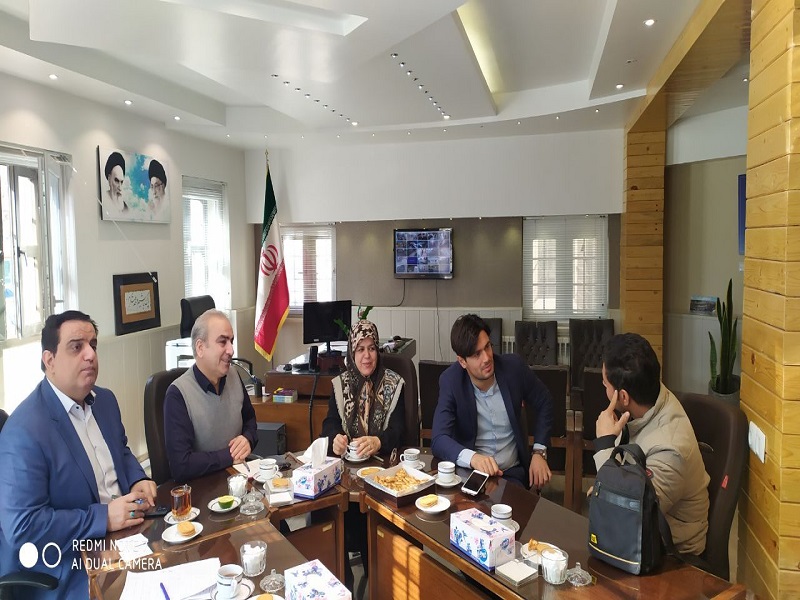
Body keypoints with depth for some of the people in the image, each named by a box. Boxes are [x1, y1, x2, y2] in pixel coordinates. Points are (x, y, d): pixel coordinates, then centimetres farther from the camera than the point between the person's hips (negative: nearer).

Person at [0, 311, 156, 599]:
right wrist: (103, 517, -23)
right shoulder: (24, 431, -21)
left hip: (123, 532, 7)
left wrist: (138, 481, -1)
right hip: (67, 568, -7)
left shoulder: (105, 399, 3)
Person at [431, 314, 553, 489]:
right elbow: (439, 439, -19)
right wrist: (472, 457, -39)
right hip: (469, 470, -1)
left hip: (512, 473, 2)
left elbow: (544, 404, 10)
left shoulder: (513, 366, -7)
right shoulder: (450, 380, -13)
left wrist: (539, 452, -1)